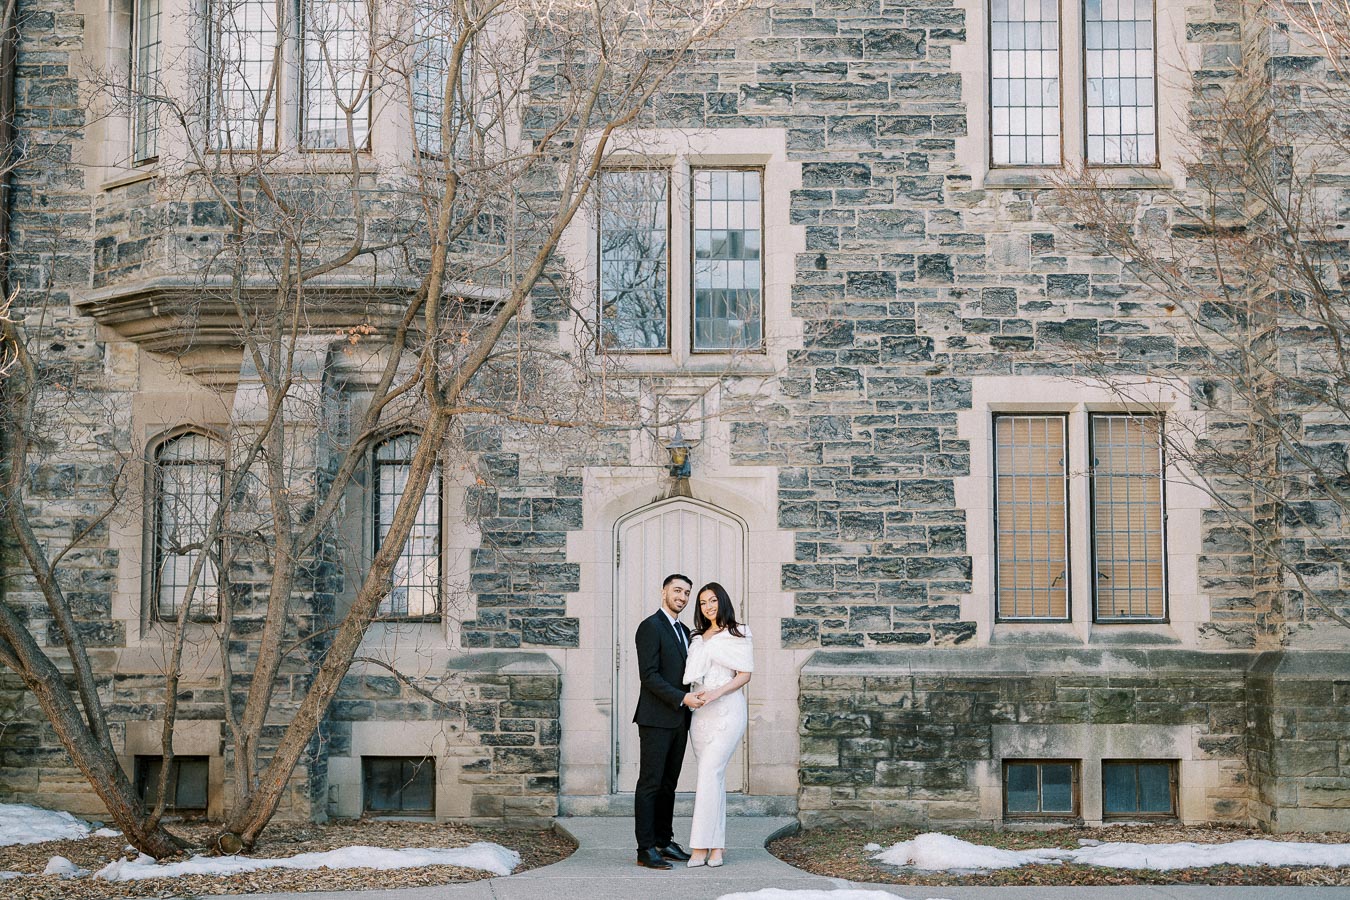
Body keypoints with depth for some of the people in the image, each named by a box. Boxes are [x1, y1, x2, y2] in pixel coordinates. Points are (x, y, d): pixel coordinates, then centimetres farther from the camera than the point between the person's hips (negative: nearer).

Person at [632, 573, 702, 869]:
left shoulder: (684, 631, 18)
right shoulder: (650, 627, -8)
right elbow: (649, 676, -16)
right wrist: (683, 698, -20)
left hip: (679, 720, 8)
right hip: (656, 719, -8)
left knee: (668, 784, 10)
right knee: (650, 783, -6)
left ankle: (664, 842, 16)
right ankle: (646, 850, -6)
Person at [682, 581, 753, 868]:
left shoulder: (738, 634, 2)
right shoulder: (699, 638, 18)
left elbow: (744, 675, -4)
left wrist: (716, 693, -17)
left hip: (727, 708, -6)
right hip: (701, 713, 6)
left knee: (709, 772, -15)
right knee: (713, 777, 4)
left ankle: (701, 847, -16)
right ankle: (716, 847, 7)